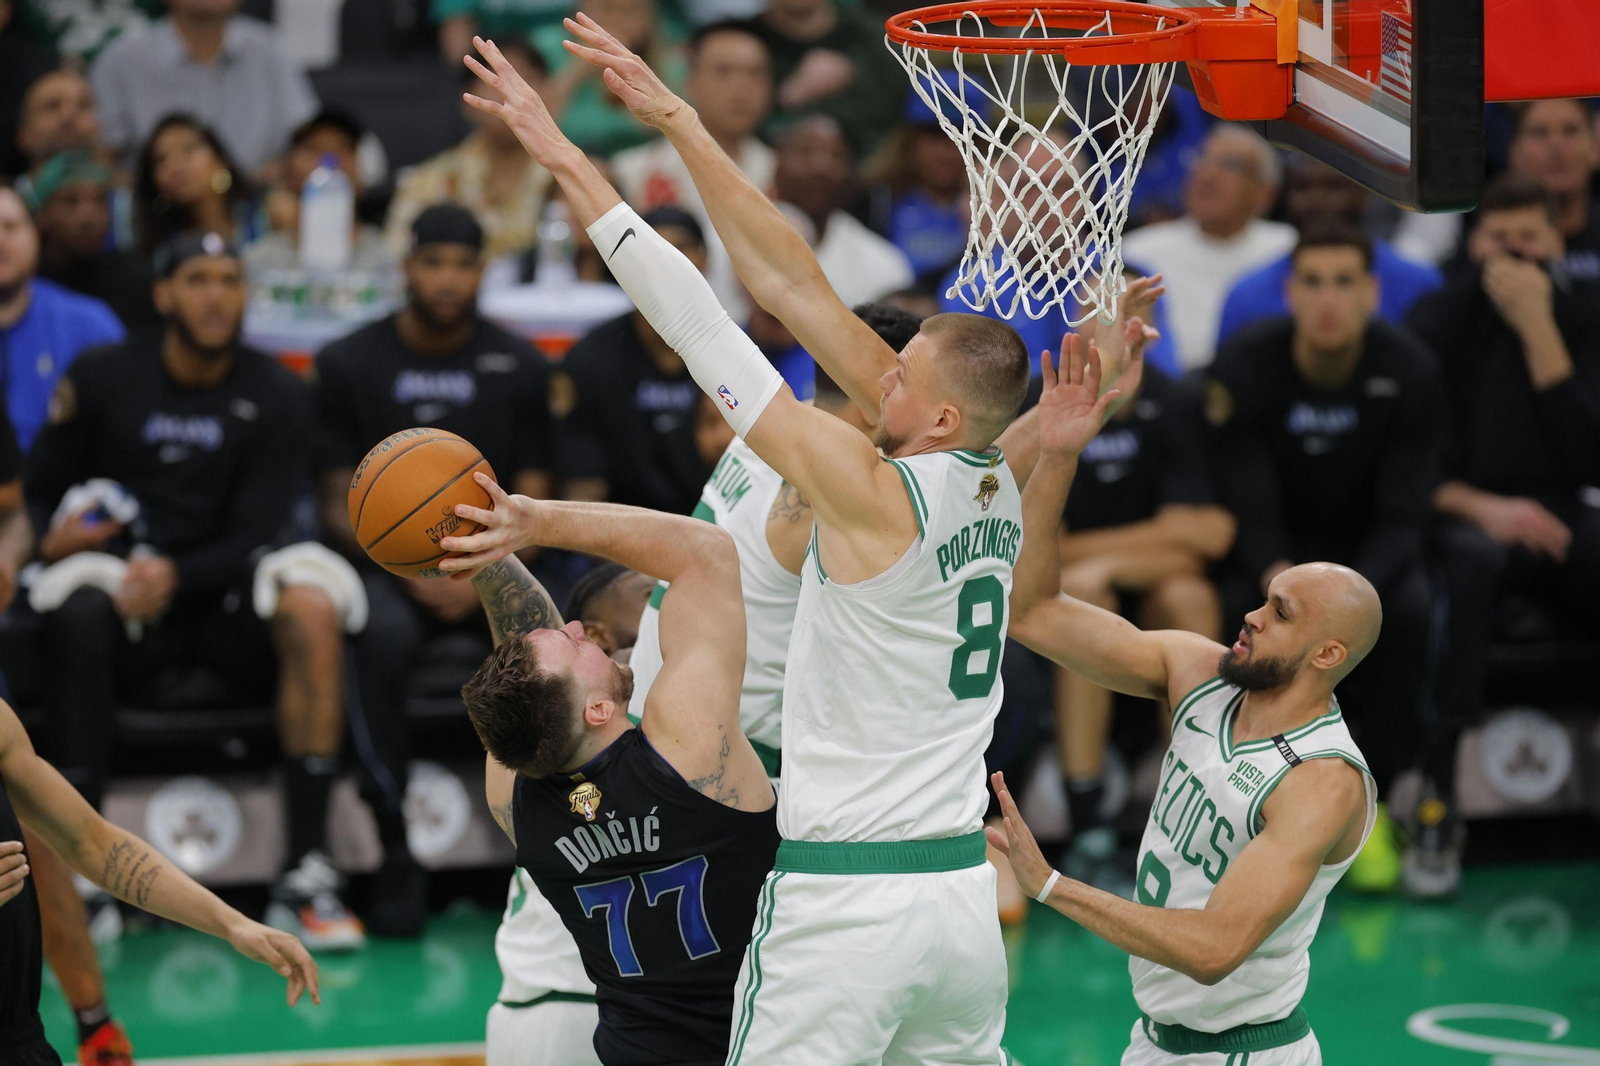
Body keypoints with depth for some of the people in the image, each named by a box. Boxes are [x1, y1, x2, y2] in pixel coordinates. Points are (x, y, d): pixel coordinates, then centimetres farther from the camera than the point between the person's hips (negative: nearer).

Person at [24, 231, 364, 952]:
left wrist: (176, 575, -26)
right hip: (123, 601, 0)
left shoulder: (276, 397, 2)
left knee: (311, 612, -31)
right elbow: (39, 492, 8)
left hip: (222, 603, 1)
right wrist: (52, 537, -17)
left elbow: (253, 538, -6)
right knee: (78, 613, -35)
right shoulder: (102, 379, 5)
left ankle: (304, 878, -31)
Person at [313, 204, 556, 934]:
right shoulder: (350, 364, 6)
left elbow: (531, 507, 6)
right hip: (387, 565, -1)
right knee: (382, 636, -36)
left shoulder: (518, 368, 10)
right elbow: (340, 505, 2)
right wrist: (411, 573, -14)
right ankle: (396, 856, -29)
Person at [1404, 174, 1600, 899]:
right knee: (1470, 557, -38)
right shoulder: (1440, 321, 3)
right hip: (1461, 511, -2)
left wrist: (1538, 329, -12)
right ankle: (1436, 804, -38)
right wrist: (1478, 506, -18)